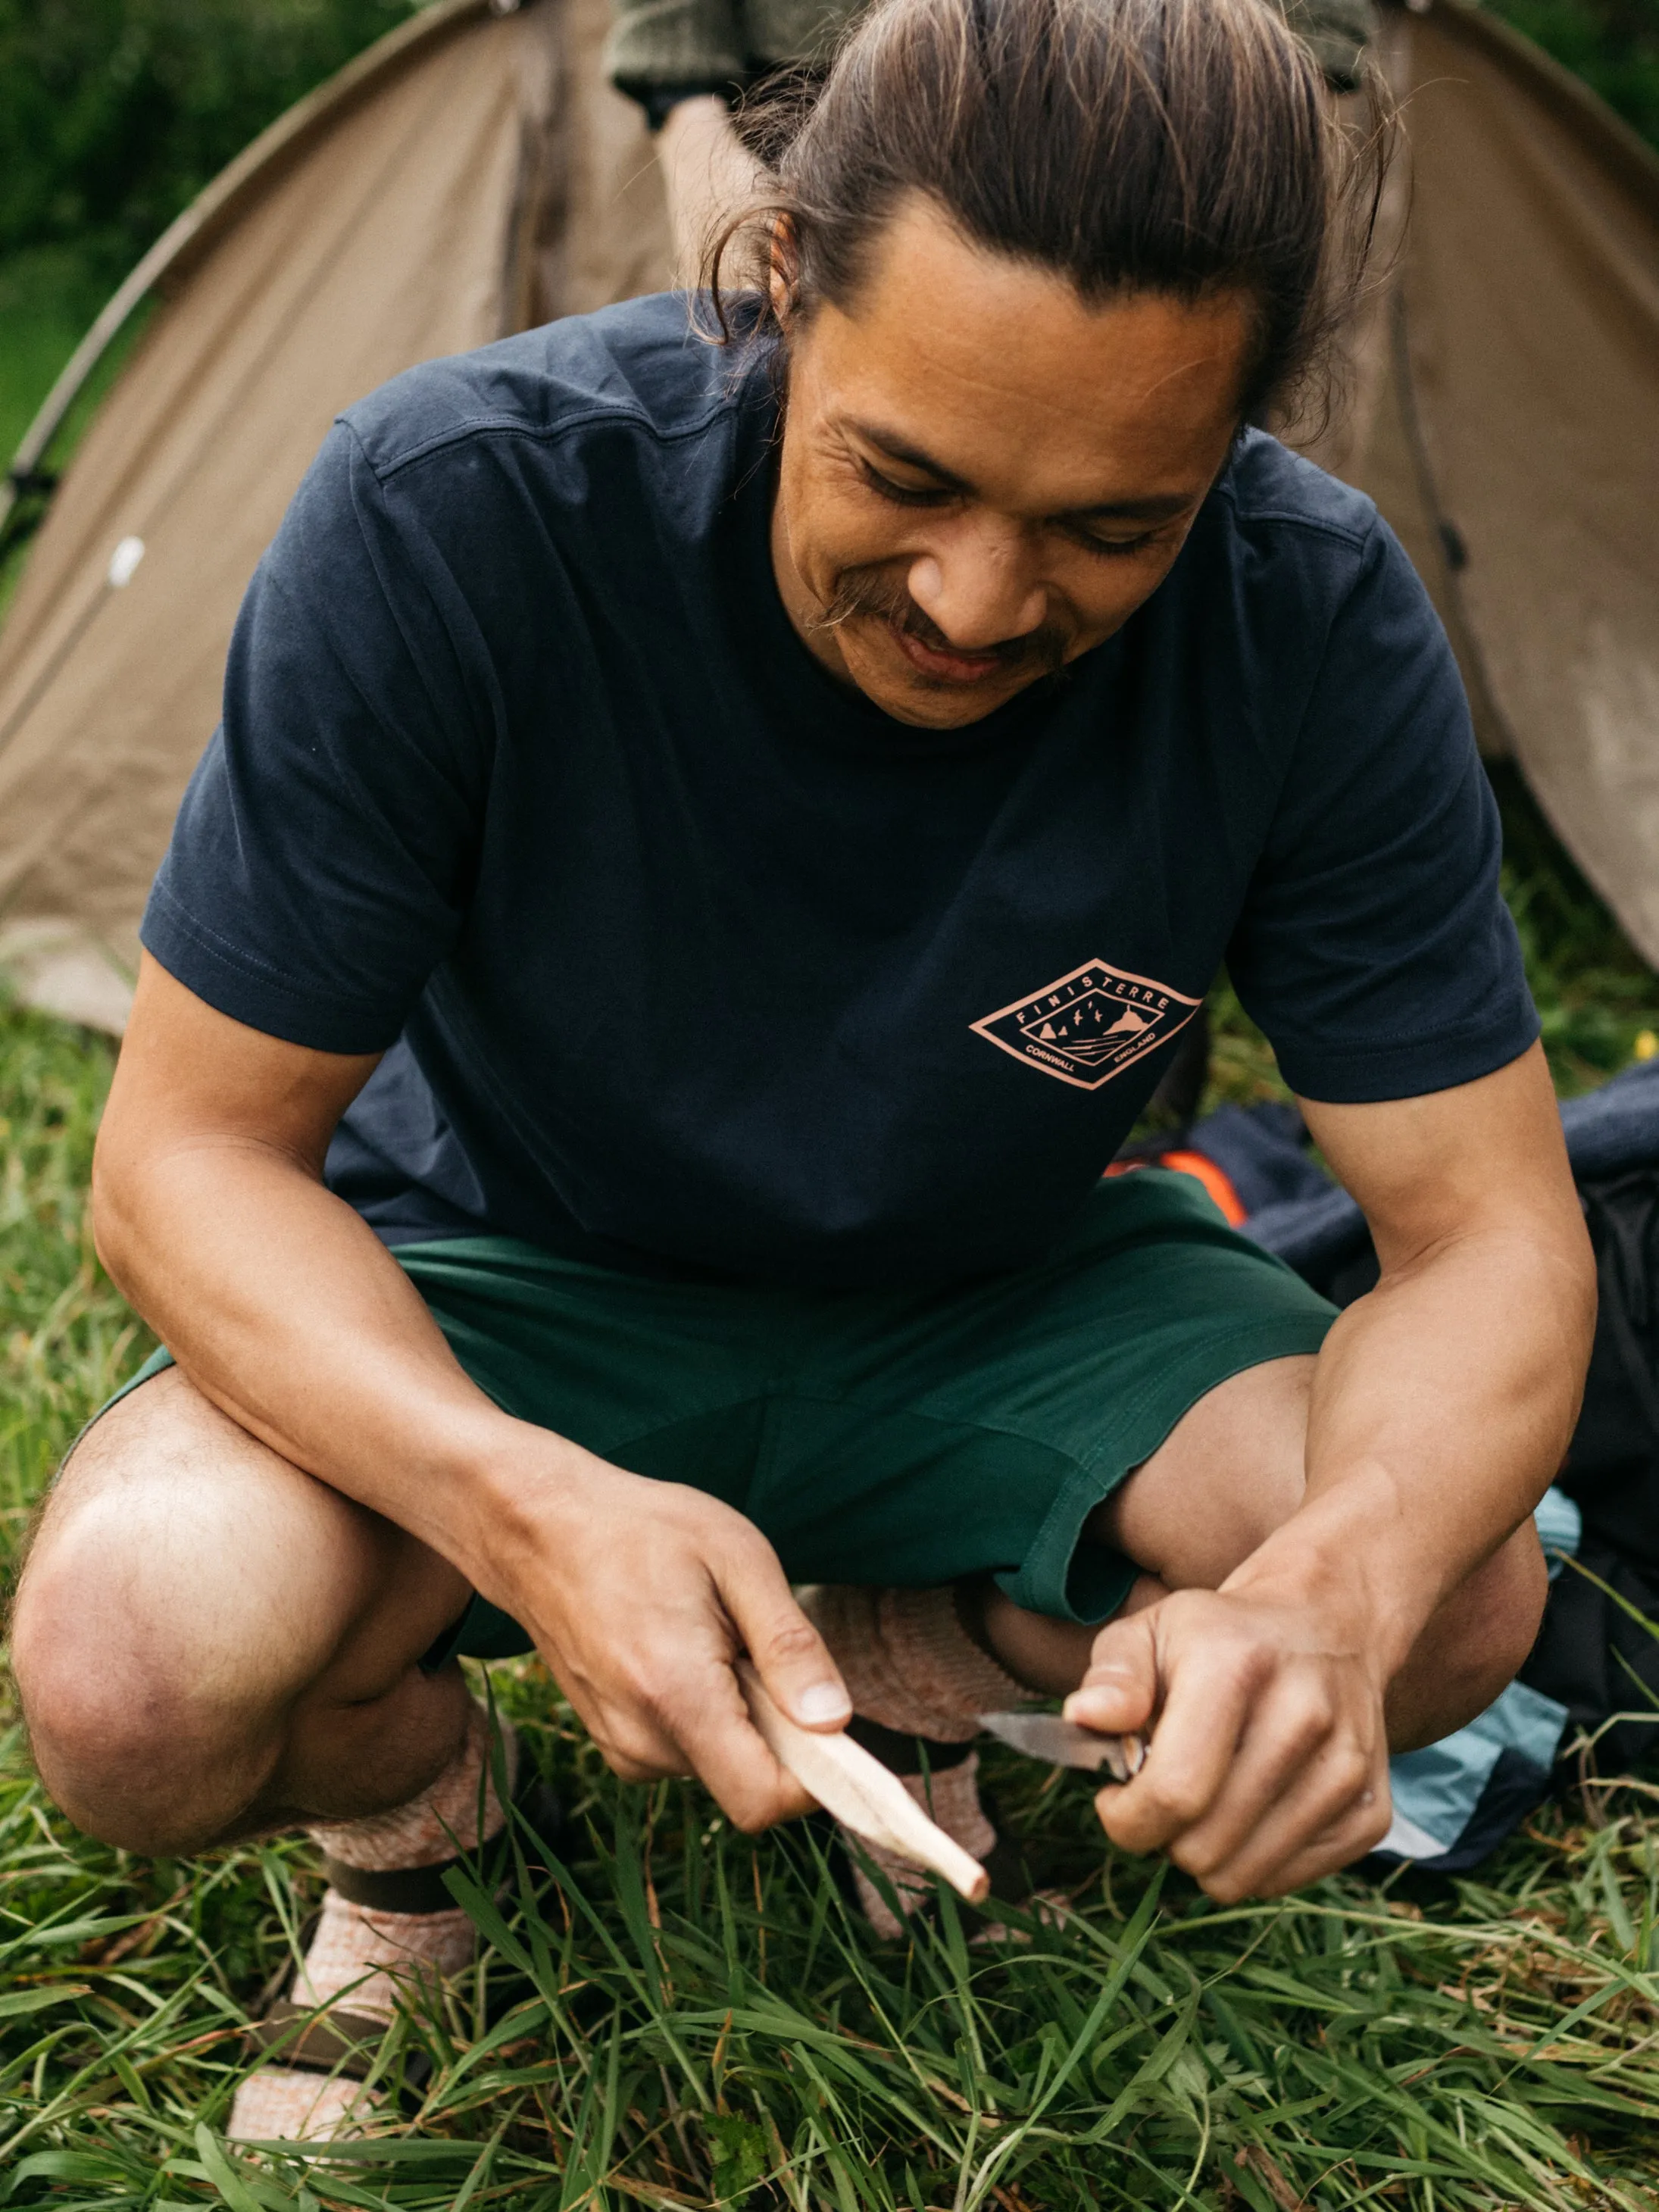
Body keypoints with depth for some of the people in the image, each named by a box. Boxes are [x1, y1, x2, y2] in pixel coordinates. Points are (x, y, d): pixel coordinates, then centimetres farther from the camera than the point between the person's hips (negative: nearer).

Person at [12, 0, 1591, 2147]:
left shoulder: (1316, 628, -24)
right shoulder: (453, 507, -31)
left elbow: (1490, 1229, -19)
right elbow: (191, 1145, -23)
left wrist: (1330, 1590, -42)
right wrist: (522, 1504, -43)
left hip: (997, 1300, 3)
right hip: (507, 1282, -2)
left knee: (1459, 1589, -23)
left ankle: (895, 1669, 8)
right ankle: (411, 1800, 7)